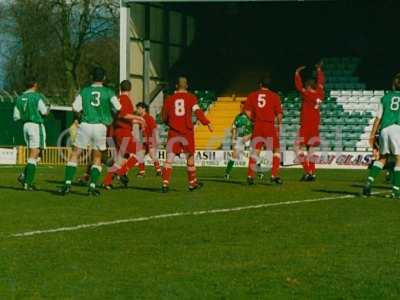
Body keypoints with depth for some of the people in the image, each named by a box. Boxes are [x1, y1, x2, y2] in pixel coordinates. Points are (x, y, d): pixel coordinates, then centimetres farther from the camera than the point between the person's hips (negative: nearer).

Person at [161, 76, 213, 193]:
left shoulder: (170, 99, 6)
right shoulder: (191, 97, 1)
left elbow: (164, 117, 11)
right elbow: (197, 112, -13)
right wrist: (207, 123, -12)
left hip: (173, 132, 1)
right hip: (187, 132, 0)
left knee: (169, 158, -1)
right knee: (190, 157, 14)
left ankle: (165, 183, -15)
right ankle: (192, 183, 24)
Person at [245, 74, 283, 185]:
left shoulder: (252, 95, 5)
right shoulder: (274, 96, -1)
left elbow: (248, 112, -1)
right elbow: (279, 114, -3)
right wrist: (279, 124, 13)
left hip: (257, 126, 2)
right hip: (270, 126, -2)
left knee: (255, 151, 10)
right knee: (276, 150, 11)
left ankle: (250, 176, 1)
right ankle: (274, 176, 1)